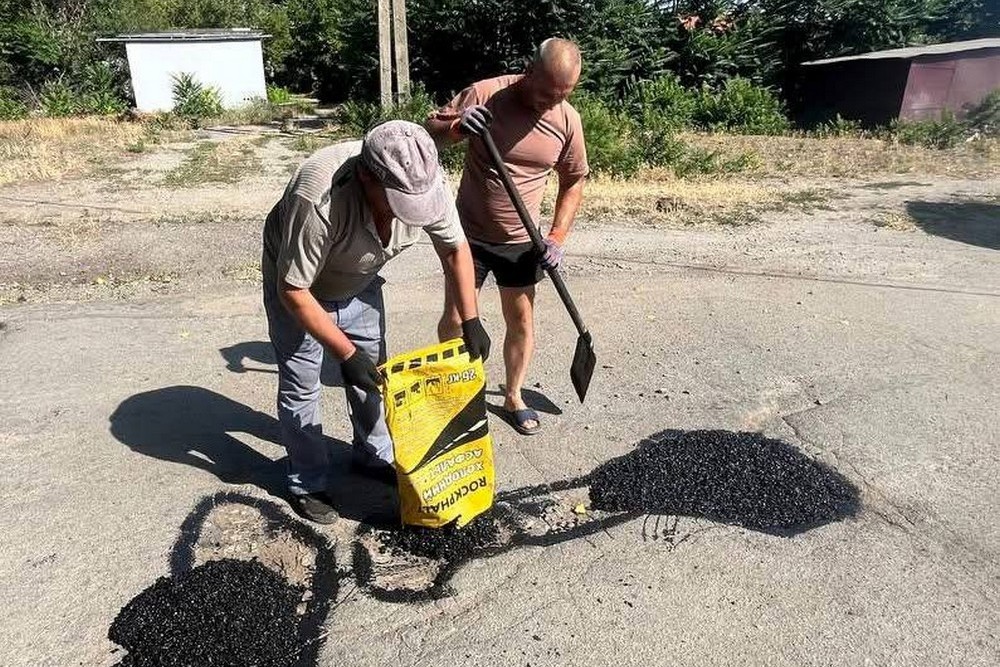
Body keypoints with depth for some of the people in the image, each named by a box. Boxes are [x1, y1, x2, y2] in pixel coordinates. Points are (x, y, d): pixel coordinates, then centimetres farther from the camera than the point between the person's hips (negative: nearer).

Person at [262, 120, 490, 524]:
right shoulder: (318, 200, -43)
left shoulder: (425, 183, -28)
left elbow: (455, 248, -11)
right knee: (301, 384, 1)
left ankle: (374, 456, 34)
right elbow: (294, 289, -33)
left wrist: (470, 321, -15)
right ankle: (307, 483, 19)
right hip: (297, 285, -5)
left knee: (372, 372, 13)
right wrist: (346, 353, -32)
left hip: (358, 283, 5)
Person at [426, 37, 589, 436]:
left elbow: (573, 182, 5)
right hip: (469, 233, -2)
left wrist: (557, 238, -5)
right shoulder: (486, 94, -15)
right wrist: (456, 127, -30)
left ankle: (513, 396, 29)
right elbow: (430, 131, -7)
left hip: (521, 241, 2)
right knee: (455, 319, 5)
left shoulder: (568, 120, -7)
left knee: (522, 322, 8)